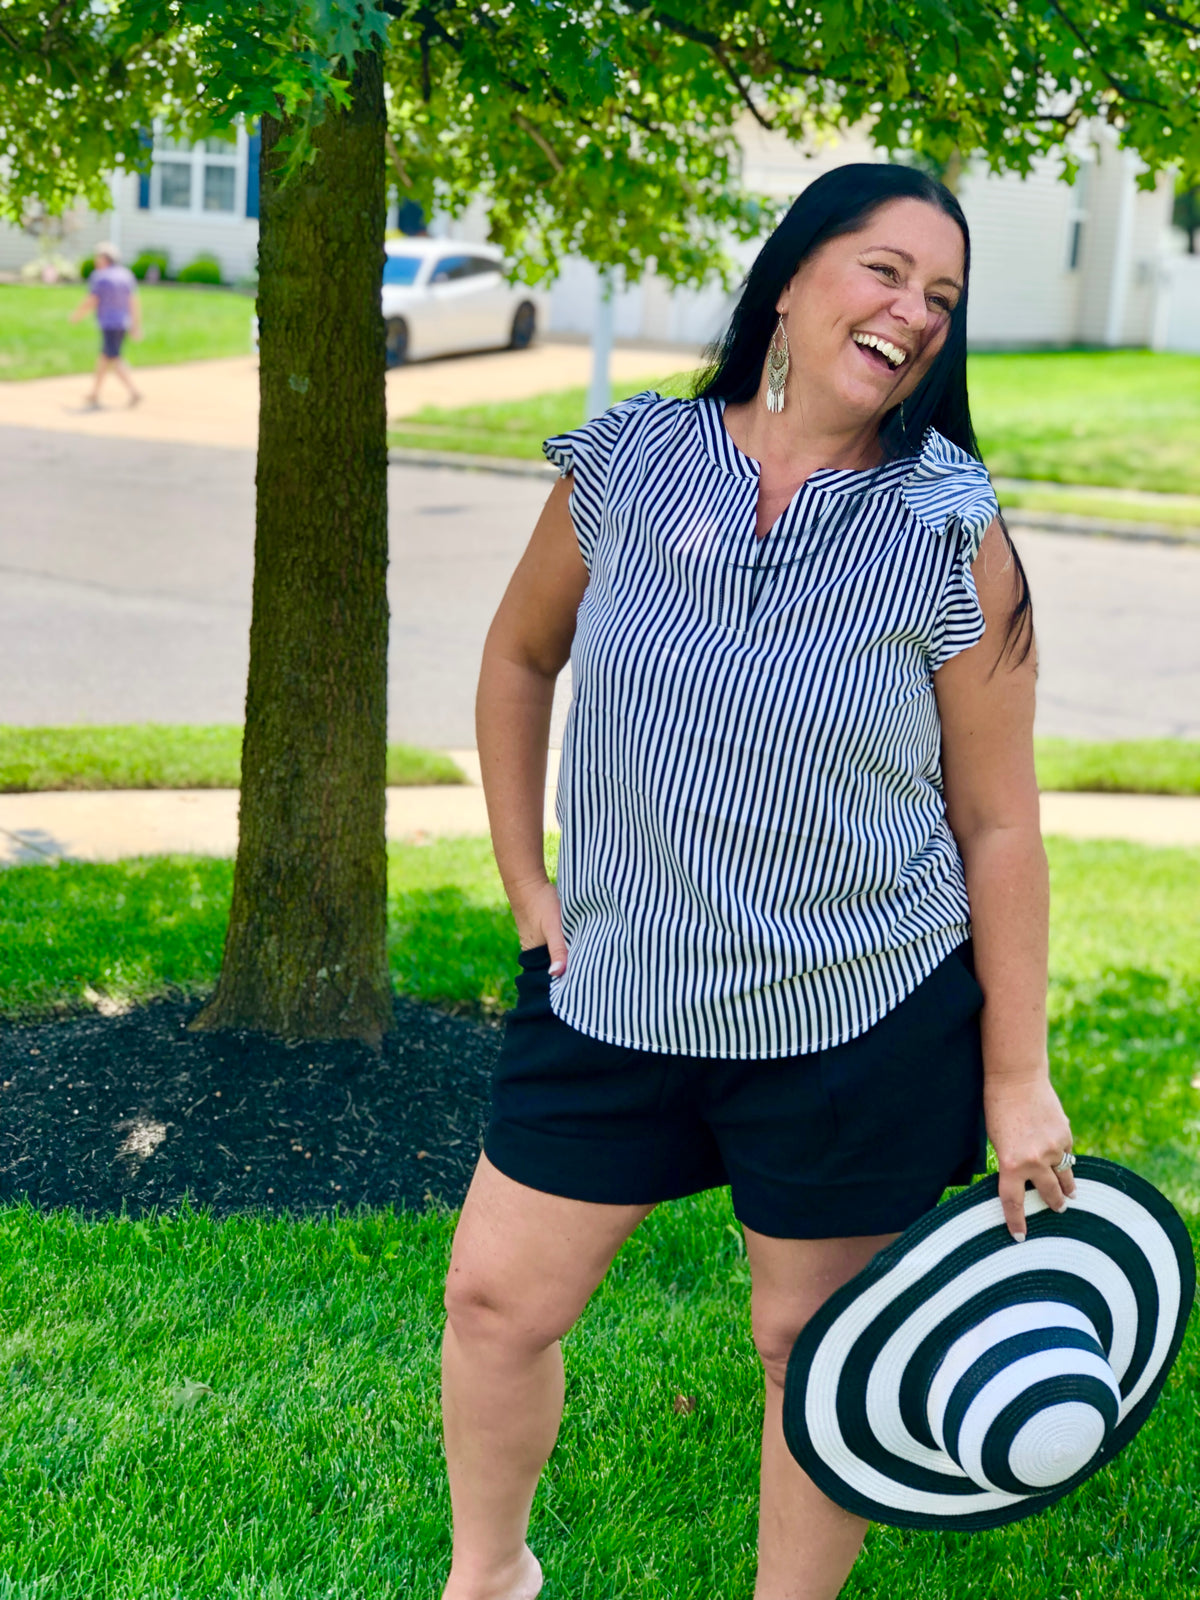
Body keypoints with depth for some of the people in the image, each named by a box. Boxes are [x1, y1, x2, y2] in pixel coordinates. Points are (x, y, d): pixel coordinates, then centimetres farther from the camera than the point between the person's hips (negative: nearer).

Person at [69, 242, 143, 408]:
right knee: (105, 356, 17)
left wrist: (76, 315, 4)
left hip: (108, 324, -8)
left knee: (114, 360, -8)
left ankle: (134, 391, -22)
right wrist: (136, 326, 11)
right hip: (124, 323, 8)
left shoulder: (99, 276, -10)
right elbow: (134, 302, 8)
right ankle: (94, 395, 24)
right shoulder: (126, 274, 9)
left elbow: (91, 302, -11)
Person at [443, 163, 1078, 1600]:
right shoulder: (625, 465, -5)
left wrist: (1015, 1077, -4)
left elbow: (997, 823, -6)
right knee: (496, 1300, 11)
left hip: (862, 1024, -2)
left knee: (813, 1349, 12)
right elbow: (518, 658, 12)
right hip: (614, 993, 3)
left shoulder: (953, 540, -11)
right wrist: (525, 883, 7)